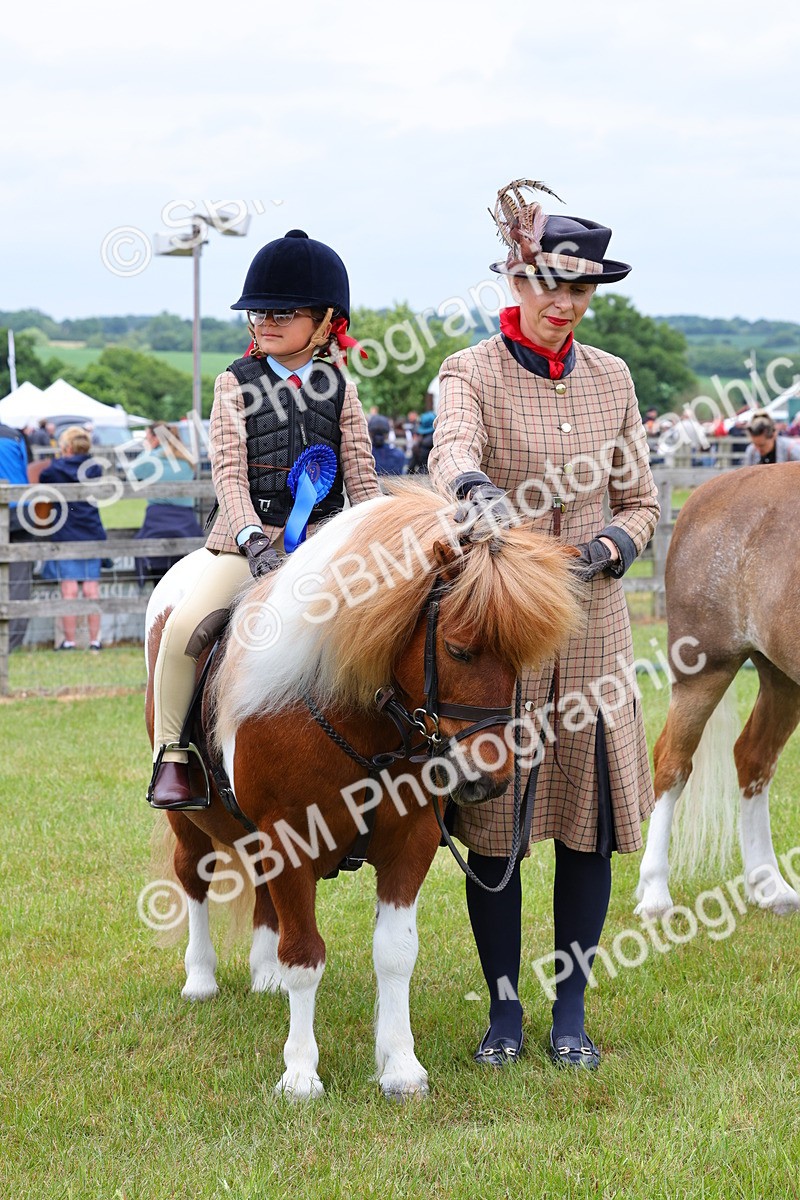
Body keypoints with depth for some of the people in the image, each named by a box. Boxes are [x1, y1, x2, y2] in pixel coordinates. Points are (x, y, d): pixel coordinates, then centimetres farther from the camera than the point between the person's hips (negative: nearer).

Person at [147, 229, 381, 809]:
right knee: (184, 627, -23)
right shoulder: (238, 383, 3)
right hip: (247, 538, -2)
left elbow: (362, 476, 5)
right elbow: (228, 471, -7)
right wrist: (252, 535, -23)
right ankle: (172, 757, -9)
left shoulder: (338, 389, 8)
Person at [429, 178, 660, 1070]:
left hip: (591, 619, 3)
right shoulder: (471, 374, -4)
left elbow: (642, 503, 13)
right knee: (492, 816, 1)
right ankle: (503, 1009, 15)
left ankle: (570, 1012, 15)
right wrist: (476, 489, -49)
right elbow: (451, 450, -27)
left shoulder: (610, 378, 9)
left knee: (590, 816, 3)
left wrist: (612, 546, -9)